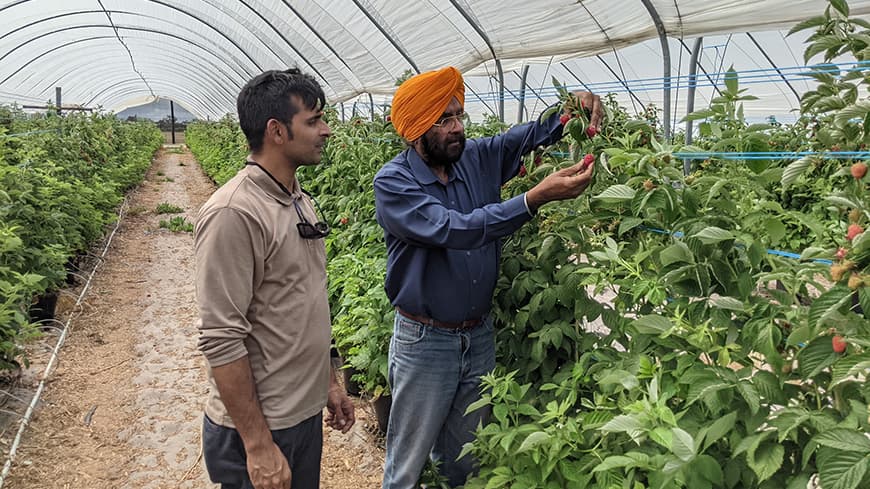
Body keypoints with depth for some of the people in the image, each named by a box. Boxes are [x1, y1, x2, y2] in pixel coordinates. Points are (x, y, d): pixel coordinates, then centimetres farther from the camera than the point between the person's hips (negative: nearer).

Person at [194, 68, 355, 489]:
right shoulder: (233, 214, -22)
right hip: (258, 424, -8)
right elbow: (221, 340, -23)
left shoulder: (298, 199, 7)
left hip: (306, 411, 8)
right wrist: (258, 445, -21)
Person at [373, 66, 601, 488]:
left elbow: (531, 134, 9)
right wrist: (537, 197, -34)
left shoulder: (478, 159, 1)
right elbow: (453, 229, -29)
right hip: (425, 342, -5)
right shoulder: (392, 183, -16)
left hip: (480, 337, 5)